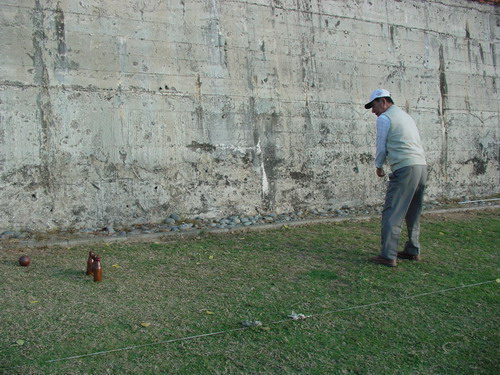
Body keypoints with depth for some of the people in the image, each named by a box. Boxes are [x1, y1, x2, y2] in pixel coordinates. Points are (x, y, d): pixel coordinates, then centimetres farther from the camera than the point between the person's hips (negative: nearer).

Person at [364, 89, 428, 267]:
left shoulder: (384, 118, -1)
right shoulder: (406, 116, 24)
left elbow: (381, 147, 1)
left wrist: (379, 166, 18)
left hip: (405, 168, -9)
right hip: (422, 166, 9)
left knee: (392, 213, -7)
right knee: (413, 213, 17)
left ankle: (388, 256, -9)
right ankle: (413, 251, 23)